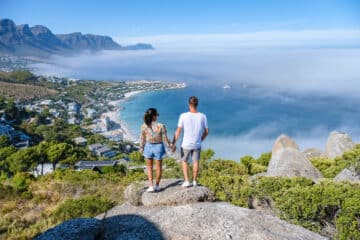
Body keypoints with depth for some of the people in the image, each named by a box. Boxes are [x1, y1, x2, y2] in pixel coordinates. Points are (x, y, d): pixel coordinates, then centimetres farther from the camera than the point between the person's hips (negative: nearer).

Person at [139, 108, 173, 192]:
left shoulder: (143, 126, -15)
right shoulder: (161, 126, -22)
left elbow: (142, 139, -4)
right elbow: (165, 139, -12)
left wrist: (141, 149, 13)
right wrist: (170, 145, 7)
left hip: (148, 147, 1)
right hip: (158, 147, -1)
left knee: (149, 167, 19)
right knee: (159, 167, 18)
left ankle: (151, 186, 15)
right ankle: (157, 186, 30)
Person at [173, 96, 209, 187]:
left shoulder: (184, 116, -16)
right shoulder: (202, 116, -8)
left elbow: (178, 131, -12)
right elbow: (206, 131, 0)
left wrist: (173, 144, -2)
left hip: (186, 144, -2)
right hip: (197, 145, 2)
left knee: (184, 161, 18)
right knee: (195, 162, 17)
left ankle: (186, 181, 15)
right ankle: (194, 181, 26)